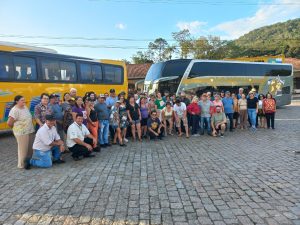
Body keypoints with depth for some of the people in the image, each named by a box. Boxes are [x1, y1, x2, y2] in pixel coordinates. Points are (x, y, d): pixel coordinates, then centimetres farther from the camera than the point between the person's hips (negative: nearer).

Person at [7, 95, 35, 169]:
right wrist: (16, 128, -1)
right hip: (21, 133, -8)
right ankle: (21, 165, 17)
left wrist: (30, 127, 10)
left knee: (30, 148, 16)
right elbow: (9, 123, -17)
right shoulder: (14, 110, -17)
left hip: (31, 131, 8)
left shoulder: (25, 107, 8)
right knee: (23, 149, 2)